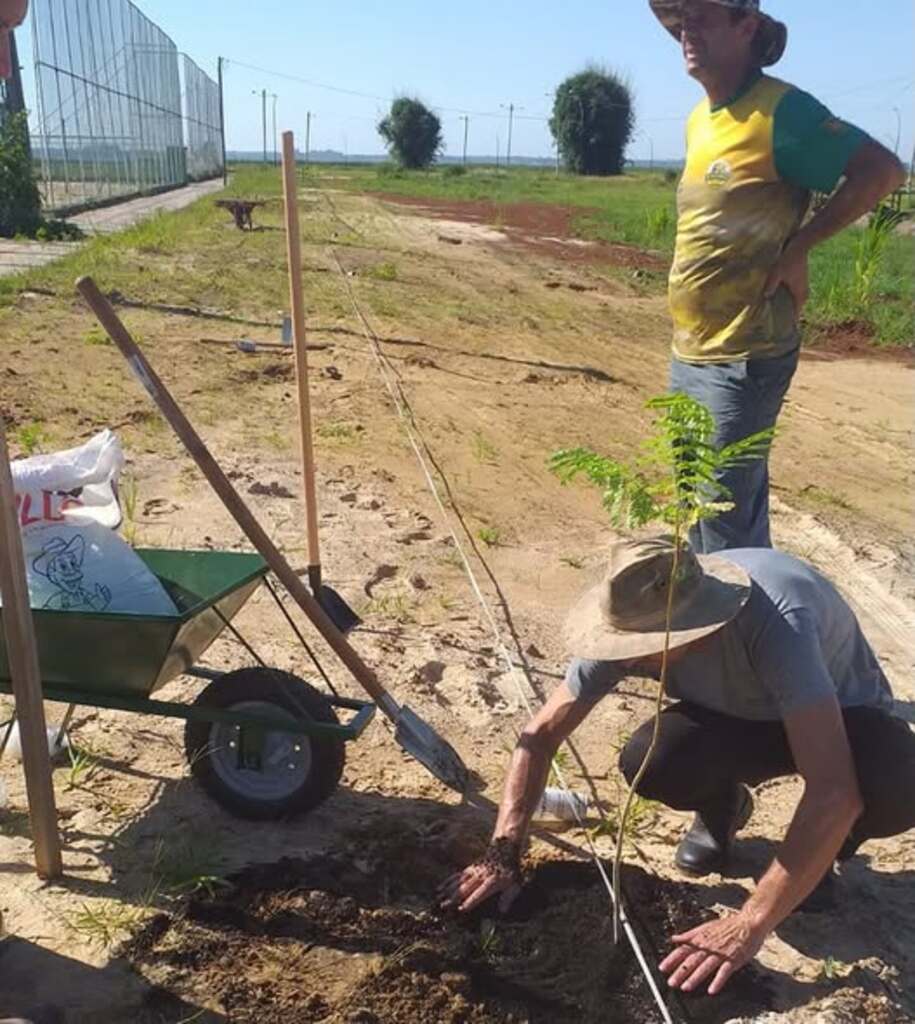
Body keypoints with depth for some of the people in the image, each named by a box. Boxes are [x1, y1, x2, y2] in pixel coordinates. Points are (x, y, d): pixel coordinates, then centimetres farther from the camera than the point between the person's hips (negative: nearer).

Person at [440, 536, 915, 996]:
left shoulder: (776, 622, -42)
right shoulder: (635, 620, -26)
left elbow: (835, 793, -46)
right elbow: (541, 732, -17)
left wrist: (750, 926, -44)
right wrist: (502, 854, -24)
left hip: (844, 717, -3)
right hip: (741, 715, 3)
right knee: (646, 763, -28)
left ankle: (821, 849, 0)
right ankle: (722, 811, 9)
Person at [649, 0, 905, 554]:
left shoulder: (779, 109, -13)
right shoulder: (697, 121, 11)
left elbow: (883, 170, -14)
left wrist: (795, 249, -13)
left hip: (742, 360, -8)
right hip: (689, 352, 9)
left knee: (727, 523, -4)